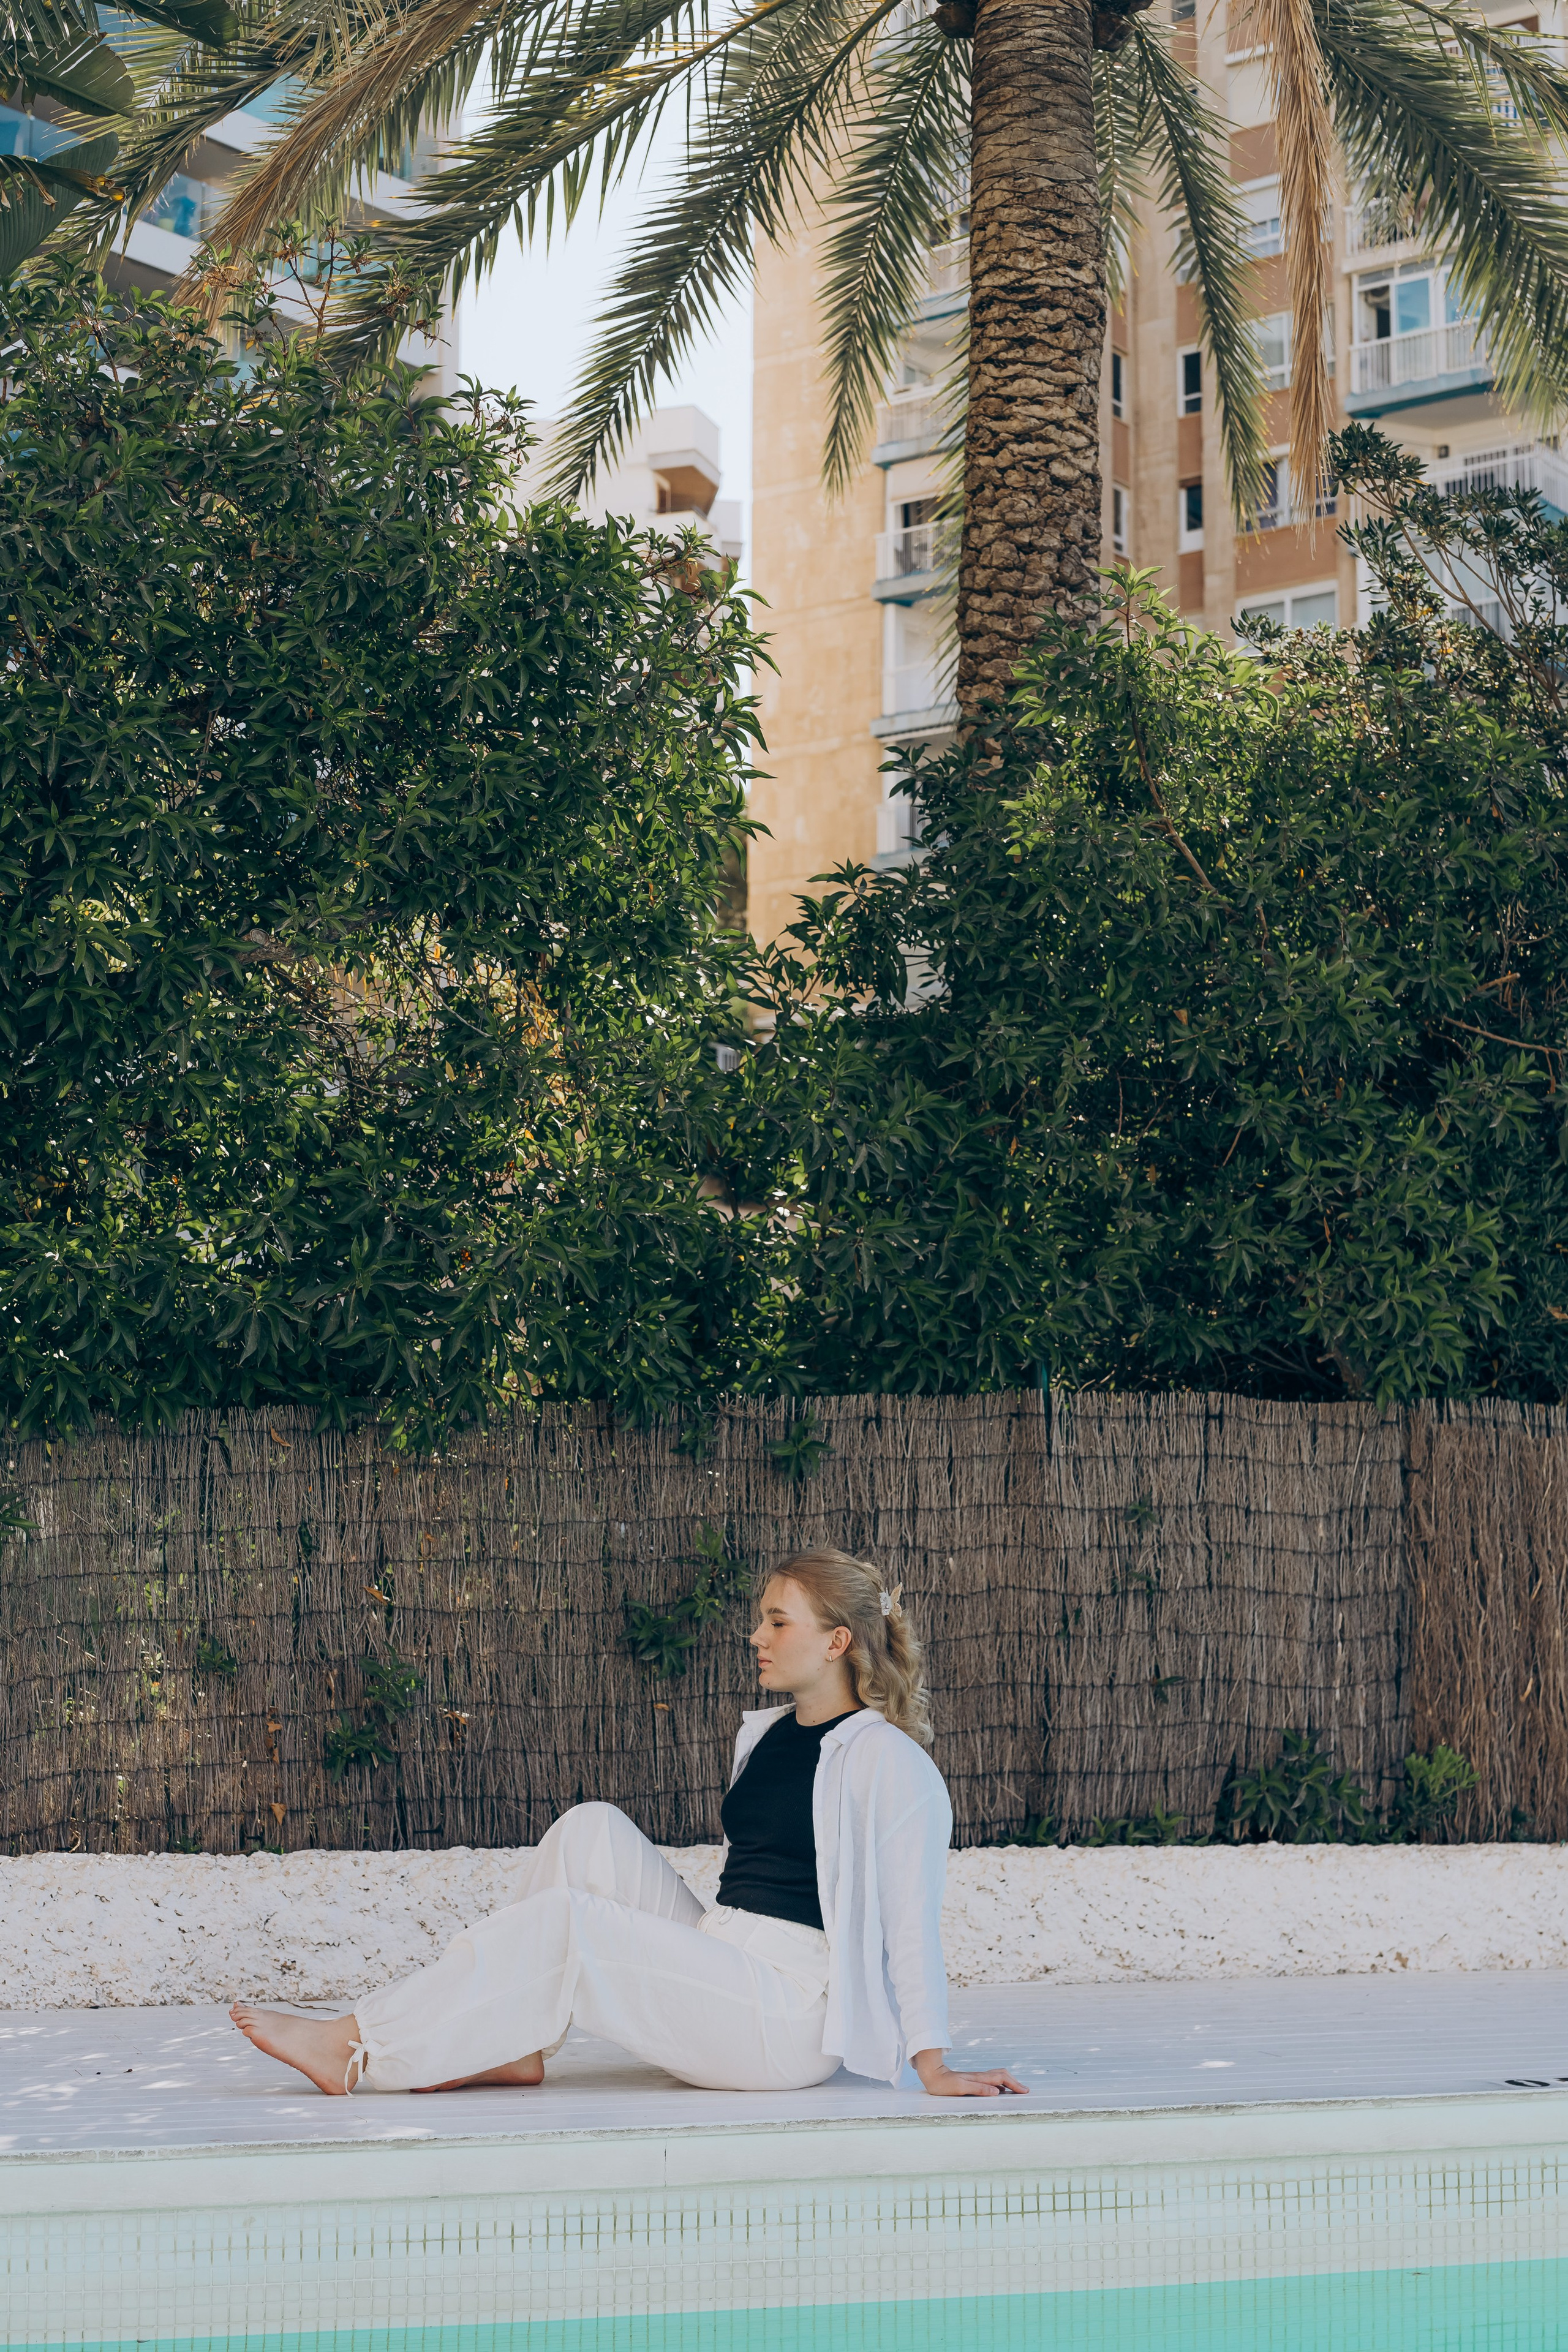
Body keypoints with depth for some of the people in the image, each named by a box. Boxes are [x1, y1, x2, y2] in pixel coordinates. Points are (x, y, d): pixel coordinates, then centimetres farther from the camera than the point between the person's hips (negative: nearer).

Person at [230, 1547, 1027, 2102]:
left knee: (560, 1925, -20)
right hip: (718, 1972, 8)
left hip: (792, 2018, -8)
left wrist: (932, 2066, -13)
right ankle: (515, 2046, -10)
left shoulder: (888, 1759, -8)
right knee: (592, 1831, -7)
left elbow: (911, 1915, -12)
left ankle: (358, 2051, -12)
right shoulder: (765, 1735, 17)